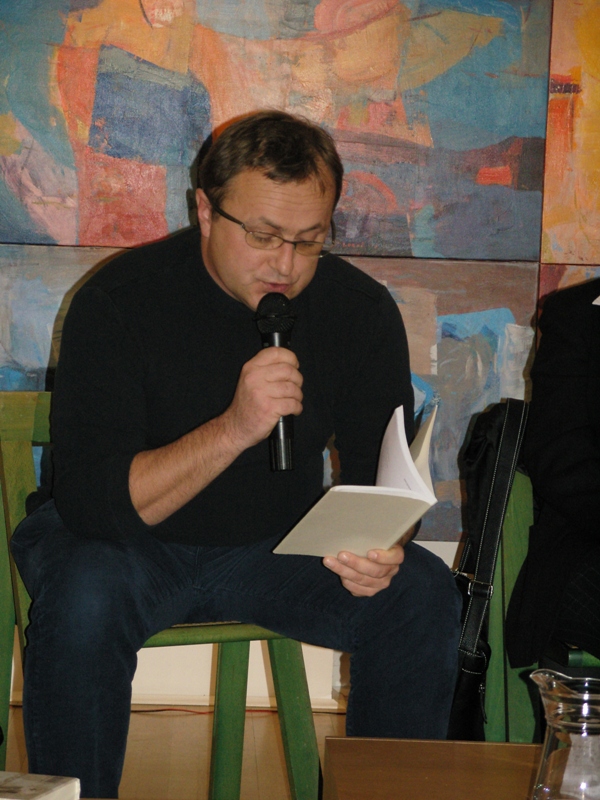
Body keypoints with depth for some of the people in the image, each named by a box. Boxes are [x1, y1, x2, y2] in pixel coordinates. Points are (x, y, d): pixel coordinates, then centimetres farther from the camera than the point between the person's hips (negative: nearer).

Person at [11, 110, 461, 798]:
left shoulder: (361, 310, -9)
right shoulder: (119, 300, -19)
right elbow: (87, 501, -26)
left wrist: (382, 545, -26)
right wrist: (234, 430, -39)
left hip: (277, 546, 3)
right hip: (126, 542, -3)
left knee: (422, 592, -19)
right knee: (83, 596, -35)